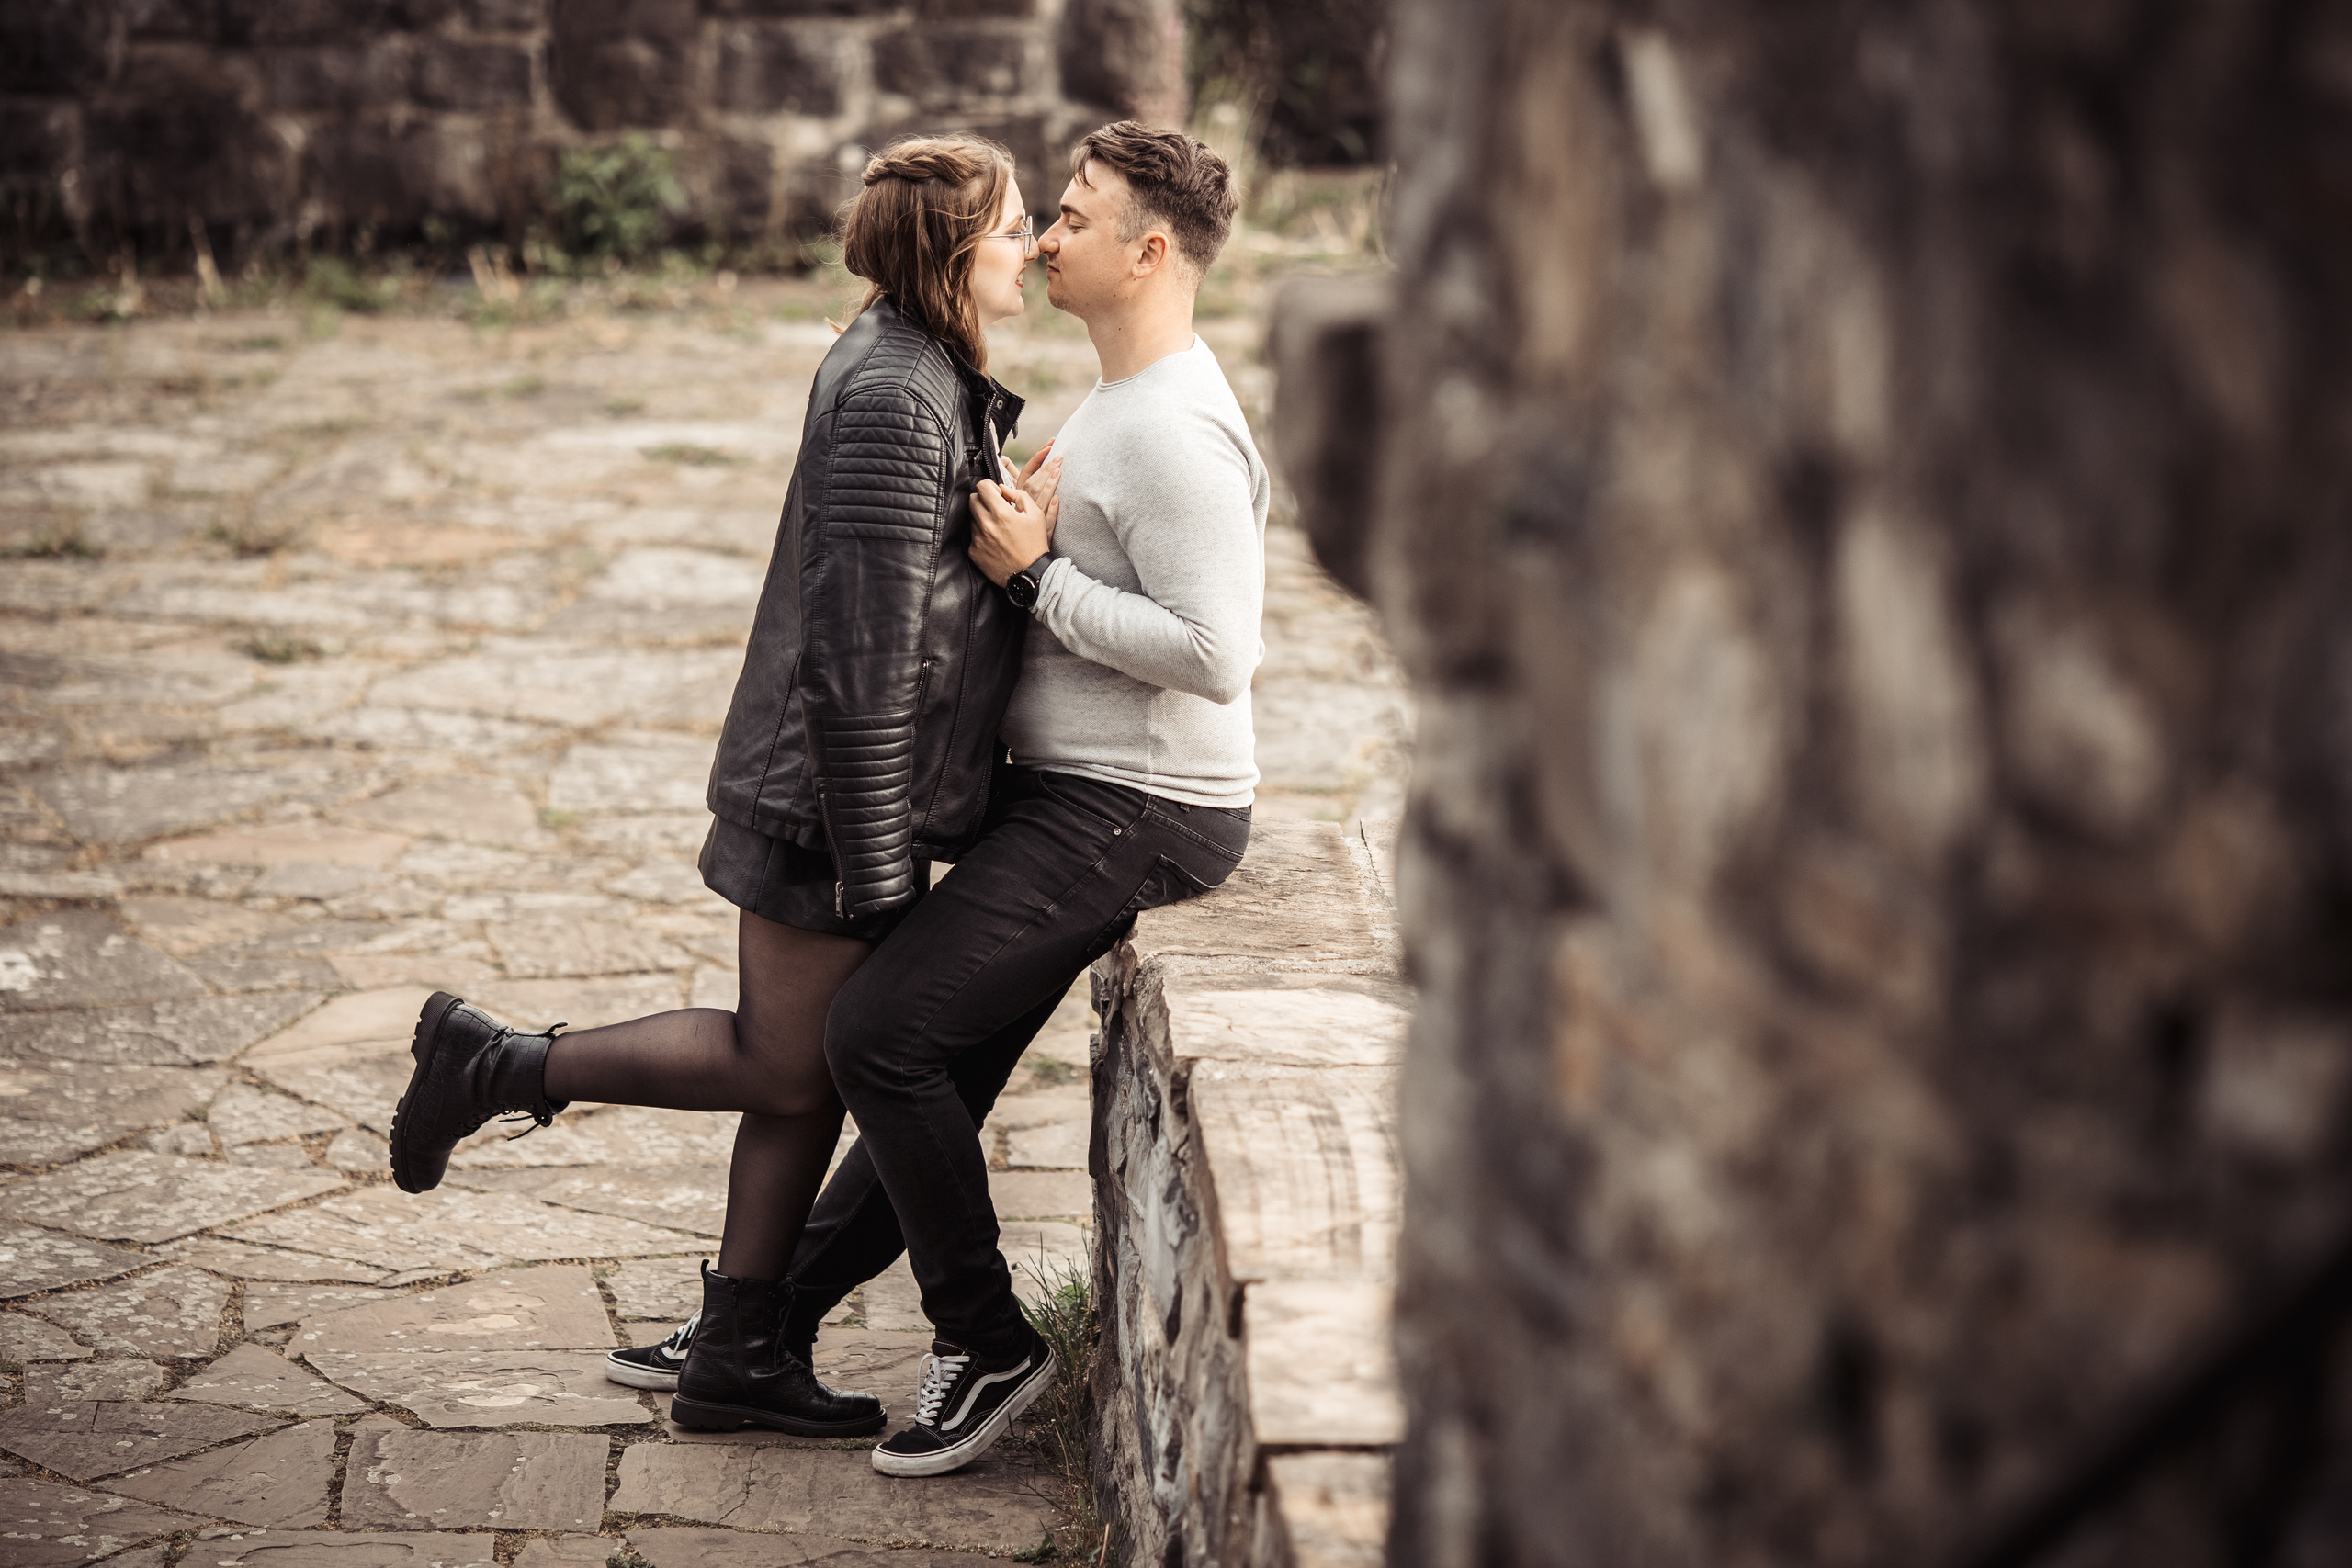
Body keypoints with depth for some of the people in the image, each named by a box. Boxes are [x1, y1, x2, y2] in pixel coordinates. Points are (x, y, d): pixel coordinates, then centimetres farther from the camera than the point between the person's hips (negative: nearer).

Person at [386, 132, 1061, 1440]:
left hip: (846, 783, 10)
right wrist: (876, 863, -20)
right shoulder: (896, 400, -21)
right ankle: (501, 1067, 14)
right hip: (829, 793, -10)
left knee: (816, 1070, 14)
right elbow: (863, 651, -23)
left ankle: (741, 1356, 22)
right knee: (789, 1065, 2)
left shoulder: (923, 372, 11)